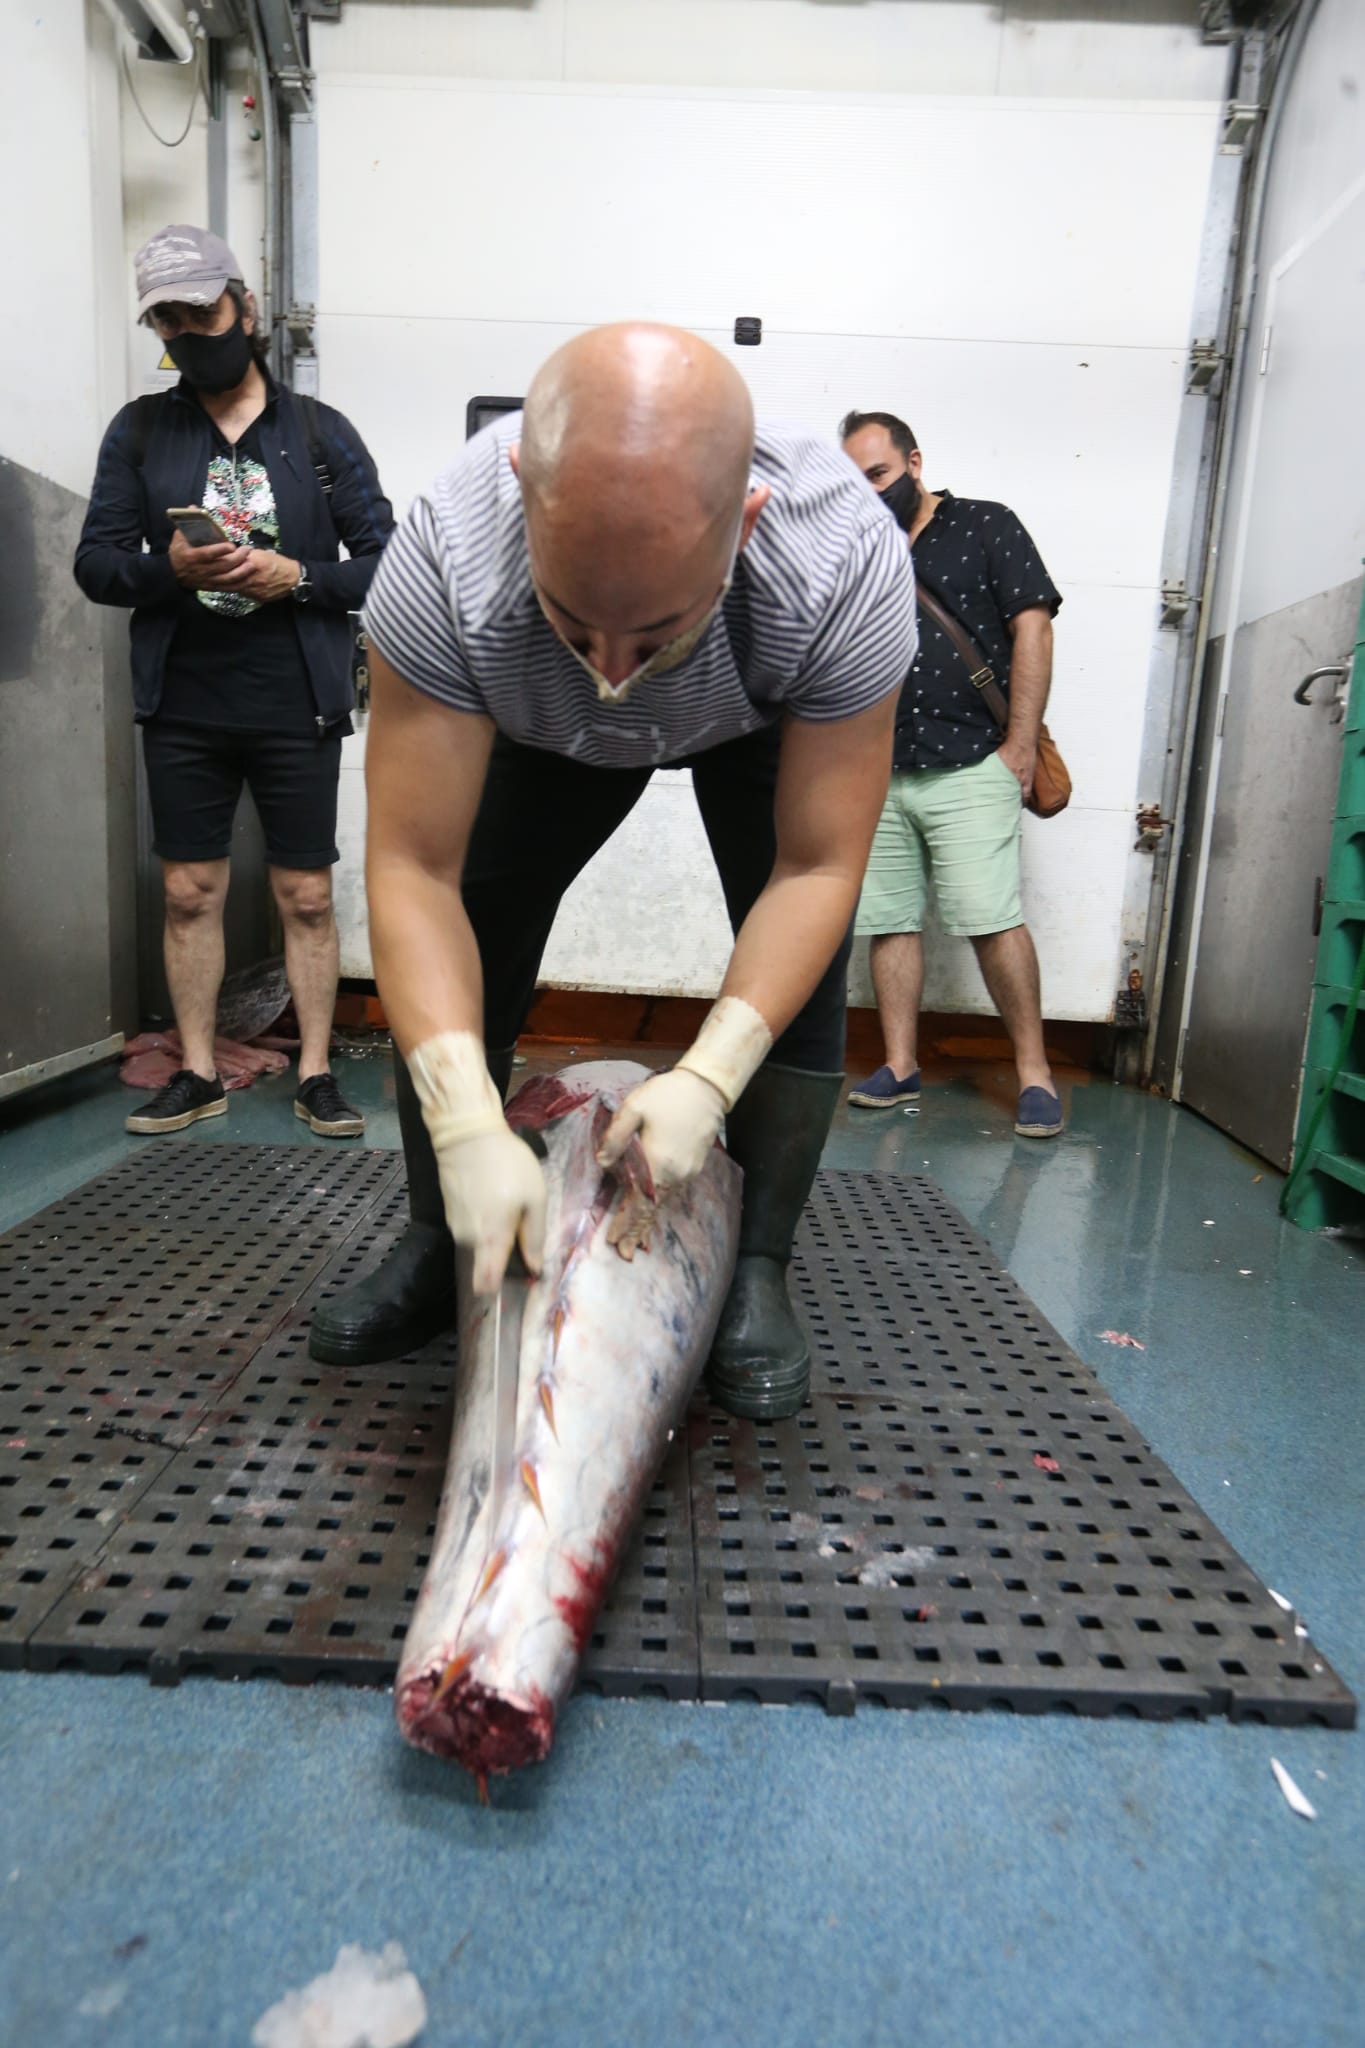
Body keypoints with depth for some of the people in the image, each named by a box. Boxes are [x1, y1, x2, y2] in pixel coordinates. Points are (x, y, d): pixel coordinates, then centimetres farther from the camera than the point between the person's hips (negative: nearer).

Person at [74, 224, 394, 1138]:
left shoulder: (322, 432, 6)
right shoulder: (139, 430, 11)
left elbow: (383, 559, 2)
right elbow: (96, 563, 6)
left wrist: (295, 575, -14)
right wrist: (169, 566, -14)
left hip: (297, 708, -2)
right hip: (183, 706, 2)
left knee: (308, 895, 1)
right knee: (190, 893, 6)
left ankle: (316, 1074, 11)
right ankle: (199, 1073, 18)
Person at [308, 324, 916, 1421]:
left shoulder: (848, 565, -40)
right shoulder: (442, 562, -39)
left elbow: (817, 870, -32)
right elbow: (413, 871, -35)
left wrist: (707, 1078, -42)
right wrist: (467, 1125, -45)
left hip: (770, 721, 0)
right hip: (545, 728, 1)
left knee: (801, 966, -17)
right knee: (455, 944, -9)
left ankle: (758, 1272, 0)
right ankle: (440, 1247, 9)